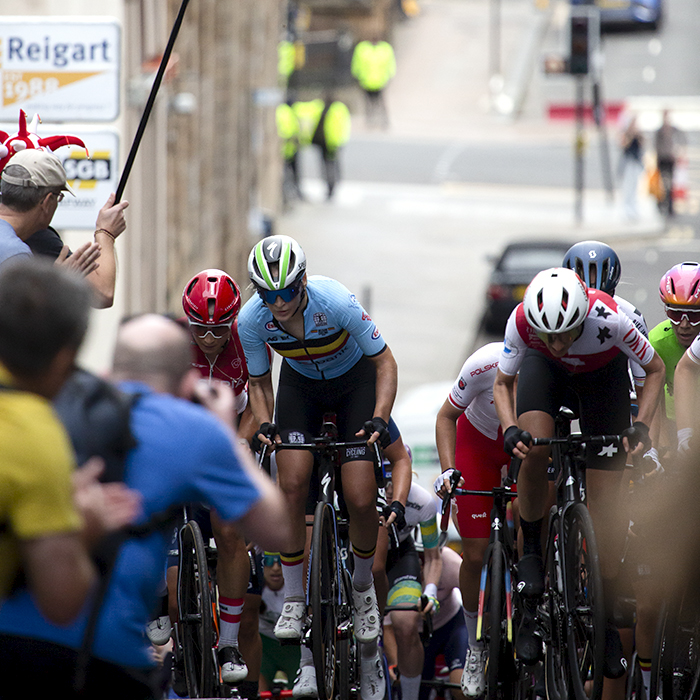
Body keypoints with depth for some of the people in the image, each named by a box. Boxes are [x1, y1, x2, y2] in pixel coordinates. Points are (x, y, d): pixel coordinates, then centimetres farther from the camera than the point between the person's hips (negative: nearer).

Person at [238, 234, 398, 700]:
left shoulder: (336, 303, -34)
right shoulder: (252, 320, -24)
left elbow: (385, 362, -22)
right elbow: (259, 382, -6)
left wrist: (379, 418, -34)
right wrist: (264, 424, -25)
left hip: (354, 380, -2)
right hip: (300, 385, 2)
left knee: (360, 500, -14)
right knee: (292, 483, -20)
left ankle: (363, 585, 15)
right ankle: (294, 599, -7)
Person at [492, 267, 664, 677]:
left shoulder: (608, 319, -39)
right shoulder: (522, 322, -34)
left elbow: (655, 369, -19)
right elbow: (503, 383, -14)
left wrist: (642, 427, -31)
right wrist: (510, 429, -32)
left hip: (603, 375, -1)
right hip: (546, 371, 1)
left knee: (604, 500, -6)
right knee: (534, 450, -31)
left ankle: (608, 618, 4)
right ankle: (532, 554, -8)